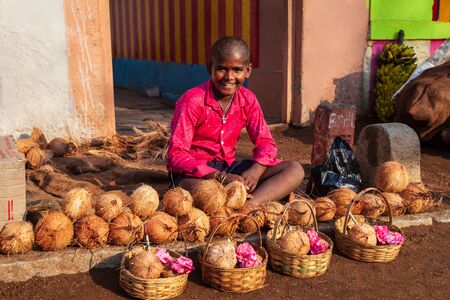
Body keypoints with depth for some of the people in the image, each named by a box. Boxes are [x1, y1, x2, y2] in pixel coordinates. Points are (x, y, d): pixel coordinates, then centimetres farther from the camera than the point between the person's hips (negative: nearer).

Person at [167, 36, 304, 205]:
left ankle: (250, 204, -34)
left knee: (295, 170, -12)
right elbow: (176, 155, -21)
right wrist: (221, 177, -32)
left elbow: (265, 142, 2)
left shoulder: (248, 100, 1)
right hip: (196, 172, -6)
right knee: (198, 190, -44)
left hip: (228, 168, 6)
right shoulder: (193, 101, -16)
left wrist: (255, 171, -22)